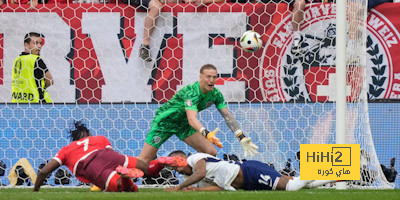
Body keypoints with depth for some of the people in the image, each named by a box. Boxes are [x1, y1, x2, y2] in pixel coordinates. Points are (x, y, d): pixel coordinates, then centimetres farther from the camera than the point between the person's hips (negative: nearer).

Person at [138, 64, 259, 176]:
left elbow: (227, 116, -9)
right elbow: (192, 119, -47)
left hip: (183, 124, 7)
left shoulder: (216, 94, -11)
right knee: (143, 162, -12)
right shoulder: (192, 92, -34)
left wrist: (242, 138, -21)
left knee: (211, 153, -9)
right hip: (165, 121, -7)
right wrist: (206, 134, -64)